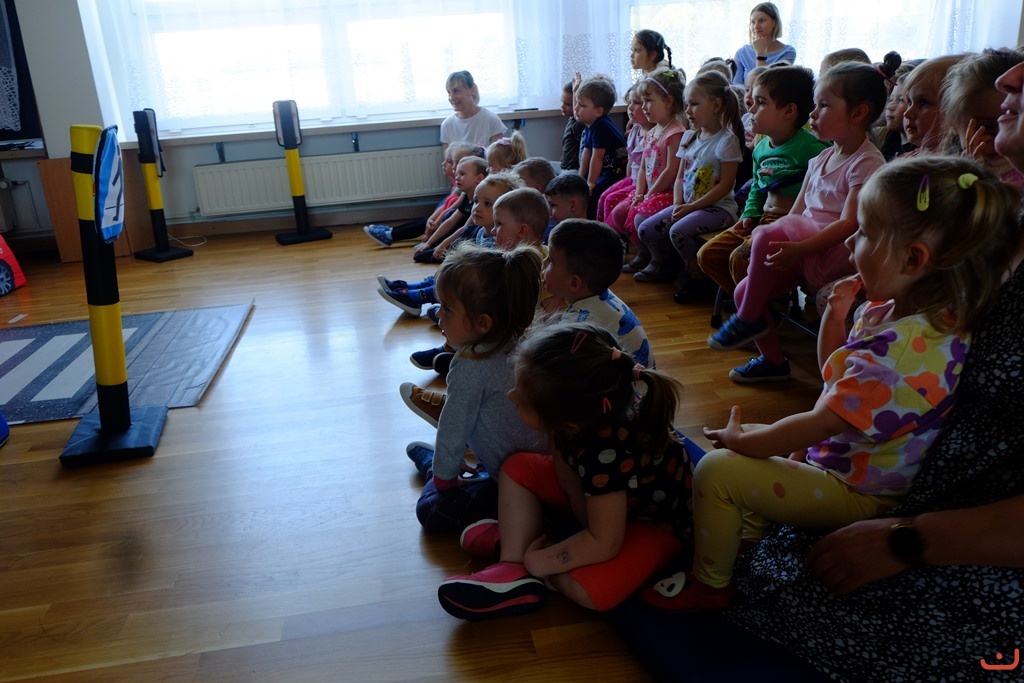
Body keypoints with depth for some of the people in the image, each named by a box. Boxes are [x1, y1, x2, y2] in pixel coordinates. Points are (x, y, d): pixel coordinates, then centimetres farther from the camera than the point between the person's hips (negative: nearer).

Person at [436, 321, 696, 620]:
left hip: (655, 523, -7)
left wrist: (540, 560, -21)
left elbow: (603, 544, -32)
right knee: (517, 467, -2)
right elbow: (566, 468, -11)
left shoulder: (607, 453, -42)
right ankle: (514, 573, -11)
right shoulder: (578, 411, -24)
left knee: (591, 590, -30)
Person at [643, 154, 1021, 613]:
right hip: (833, 455, 10)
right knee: (746, 447, 24)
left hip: (853, 491, -10)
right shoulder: (888, 310, -3)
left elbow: (821, 423, -30)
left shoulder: (903, 350, -35)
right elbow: (835, 372, 12)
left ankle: (709, 585, 7)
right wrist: (836, 314, -5)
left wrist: (739, 440, -17)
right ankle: (745, 541, 36)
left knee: (716, 469, -14)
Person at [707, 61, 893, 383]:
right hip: (804, 249, 9)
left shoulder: (867, 163, -12)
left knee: (769, 234, -30)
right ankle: (772, 360, 12)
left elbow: (849, 224, -22)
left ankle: (747, 320, -12)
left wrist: (799, 248, -32)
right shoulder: (823, 158, 15)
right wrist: (770, 243, -2)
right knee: (744, 290, -4)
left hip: (837, 253, -9)